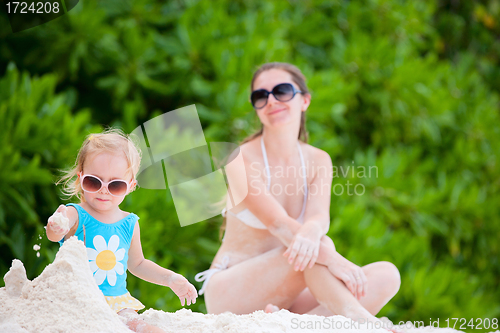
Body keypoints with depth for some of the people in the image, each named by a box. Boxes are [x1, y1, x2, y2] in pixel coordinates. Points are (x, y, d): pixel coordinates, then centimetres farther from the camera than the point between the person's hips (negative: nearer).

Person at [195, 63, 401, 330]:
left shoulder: (318, 161, 8)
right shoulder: (242, 159, -9)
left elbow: (320, 217, -13)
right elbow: (277, 223, -23)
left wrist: (310, 231, -40)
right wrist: (330, 257, -39)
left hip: (286, 297, 6)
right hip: (227, 293, -6)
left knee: (387, 275, -16)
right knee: (318, 249, -31)